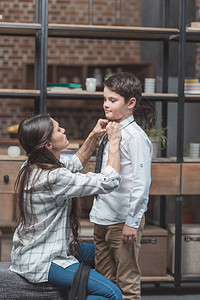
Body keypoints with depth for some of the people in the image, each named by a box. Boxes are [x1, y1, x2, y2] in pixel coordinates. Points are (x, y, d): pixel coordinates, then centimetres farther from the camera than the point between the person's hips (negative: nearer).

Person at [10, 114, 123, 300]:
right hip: (41, 263, -10)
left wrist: (94, 136, 9)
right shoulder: (54, 177, -27)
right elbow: (109, 181, -25)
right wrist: (114, 141, -13)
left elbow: (76, 163, 21)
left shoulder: (32, 166, 3)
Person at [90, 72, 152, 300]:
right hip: (102, 219, 8)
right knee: (104, 279, 17)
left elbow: (141, 184, -19)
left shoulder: (135, 137, -14)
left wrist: (132, 222, -20)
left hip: (122, 222, -8)